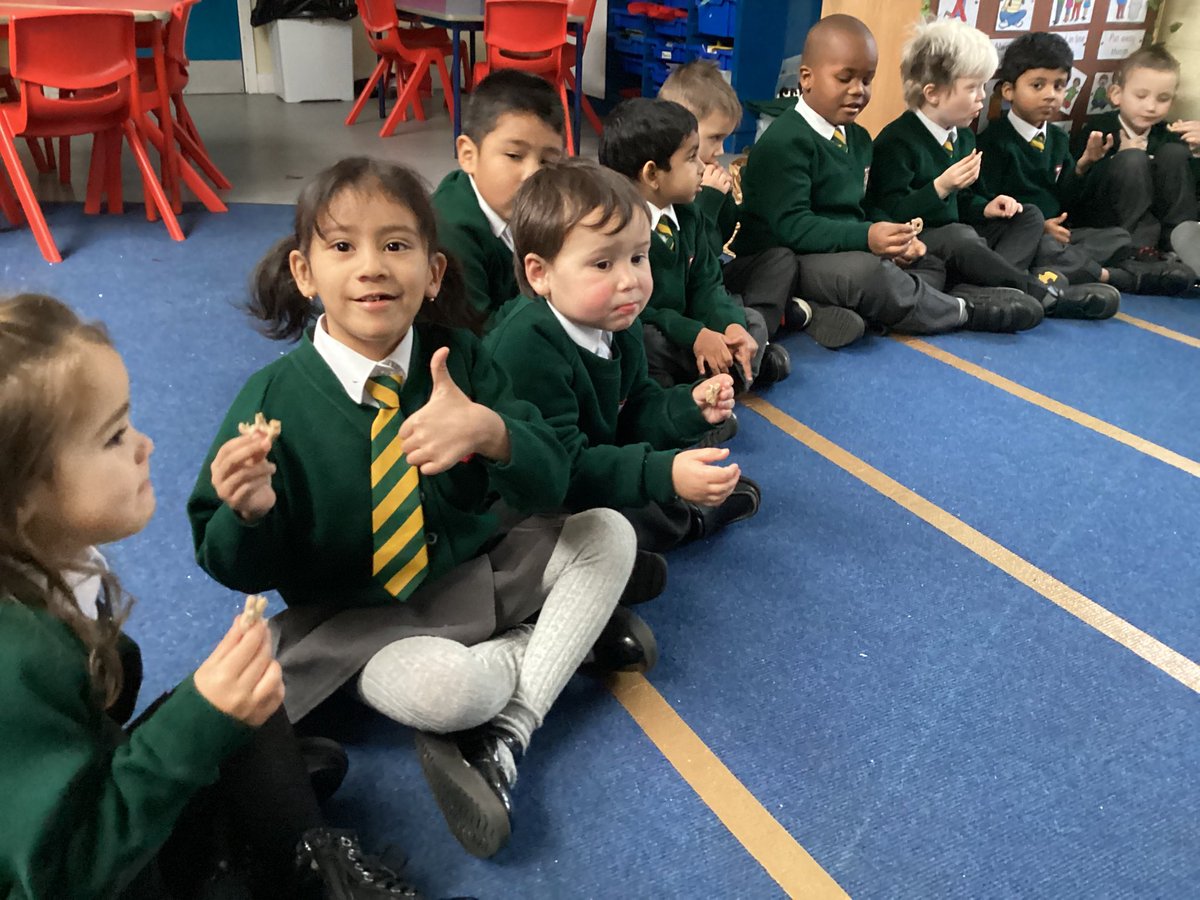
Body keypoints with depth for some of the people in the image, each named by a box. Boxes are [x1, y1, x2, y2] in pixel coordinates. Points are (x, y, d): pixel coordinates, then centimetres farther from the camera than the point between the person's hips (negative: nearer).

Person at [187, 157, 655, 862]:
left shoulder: (459, 358, -8)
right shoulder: (274, 398, -16)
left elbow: (548, 486, -16)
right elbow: (235, 566, -9)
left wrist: (490, 432, -38)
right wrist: (249, 512, -33)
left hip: (473, 571, 4)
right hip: (359, 616, -4)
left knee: (610, 534, -8)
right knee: (437, 687, -34)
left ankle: (508, 735, -12)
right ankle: (566, 635, -1)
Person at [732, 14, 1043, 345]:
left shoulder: (858, 137, 14)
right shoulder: (784, 142, -17)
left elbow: (863, 207, 15)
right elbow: (791, 226, -25)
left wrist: (894, 239, -8)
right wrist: (866, 237, -34)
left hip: (846, 252, 10)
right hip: (784, 260, -10)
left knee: (931, 265, 14)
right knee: (867, 273, -35)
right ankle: (962, 310, -9)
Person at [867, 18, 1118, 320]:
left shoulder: (962, 136, 13)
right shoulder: (897, 141, -16)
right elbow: (892, 215, -23)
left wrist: (985, 208, 2)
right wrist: (941, 187, -32)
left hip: (956, 232, 10)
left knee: (1030, 216, 7)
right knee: (959, 236, -39)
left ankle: (989, 285, -25)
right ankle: (1046, 295, -28)